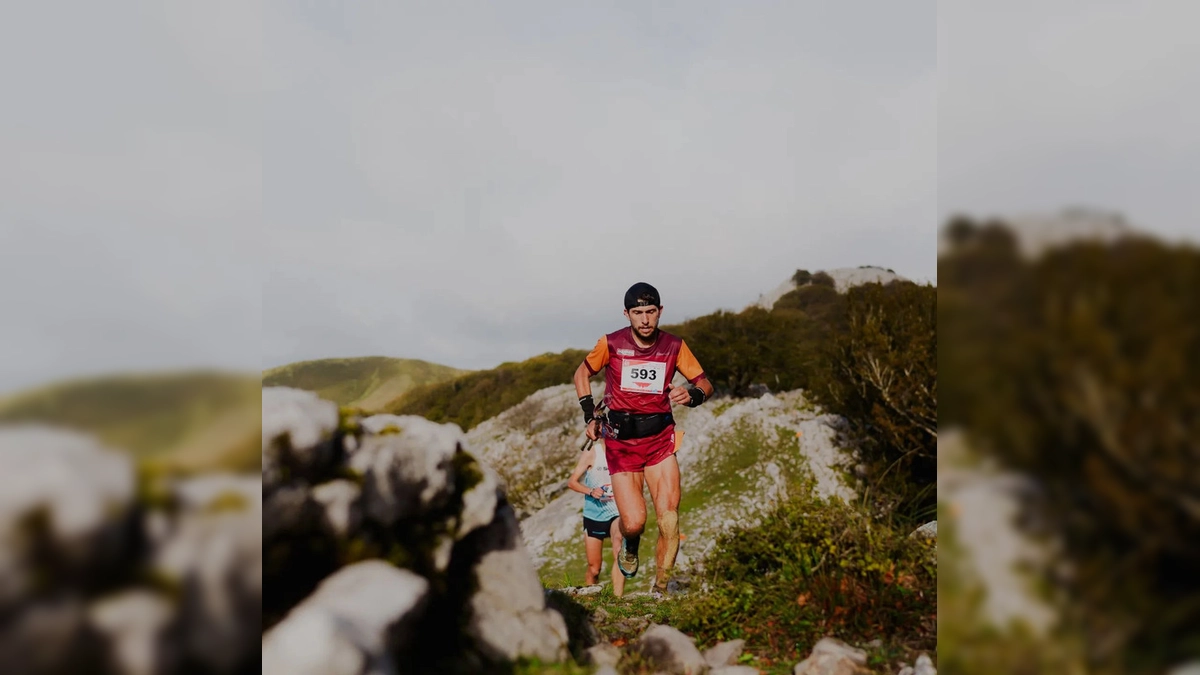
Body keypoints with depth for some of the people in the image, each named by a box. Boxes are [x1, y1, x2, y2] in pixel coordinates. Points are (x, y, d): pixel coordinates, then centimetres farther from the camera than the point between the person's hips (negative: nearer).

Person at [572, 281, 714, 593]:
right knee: (634, 522, -10)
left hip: (660, 438, 1)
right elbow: (582, 373, 11)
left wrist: (692, 395, -20)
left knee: (669, 516, -13)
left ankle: (662, 588, 7)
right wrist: (589, 414, 3)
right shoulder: (611, 343, -5)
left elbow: (705, 384, 3)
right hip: (621, 441, -1)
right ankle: (630, 546, 29)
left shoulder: (674, 346, -2)